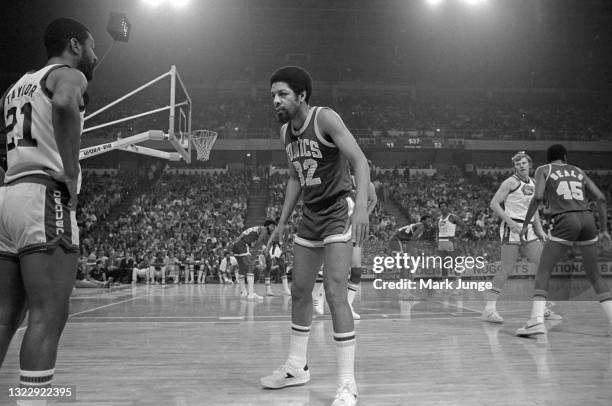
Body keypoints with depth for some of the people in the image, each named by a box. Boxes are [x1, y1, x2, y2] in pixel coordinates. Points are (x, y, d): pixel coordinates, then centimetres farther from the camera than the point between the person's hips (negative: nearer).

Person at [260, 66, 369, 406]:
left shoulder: (325, 119, -15)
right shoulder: (285, 132, 8)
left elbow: (360, 161, -23)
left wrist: (361, 205, -38)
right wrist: (282, 223, 15)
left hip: (339, 213, -8)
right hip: (311, 216, 8)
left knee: (334, 293, -16)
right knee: (299, 291, 13)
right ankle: (296, 368, 29)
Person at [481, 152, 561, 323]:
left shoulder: (533, 183, 17)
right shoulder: (511, 182, -6)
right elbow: (493, 204, -10)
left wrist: (540, 229, 16)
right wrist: (510, 221, -20)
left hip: (528, 230, 8)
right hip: (512, 229, -8)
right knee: (506, 269, -11)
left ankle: (542, 309, 14)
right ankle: (489, 310, -8)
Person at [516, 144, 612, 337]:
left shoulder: (543, 170, 12)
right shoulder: (578, 171, 24)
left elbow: (538, 197, -6)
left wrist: (525, 224, 0)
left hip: (565, 221, -4)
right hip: (587, 219, 4)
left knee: (543, 272, 0)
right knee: (594, 275, 17)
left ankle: (536, 321, -17)